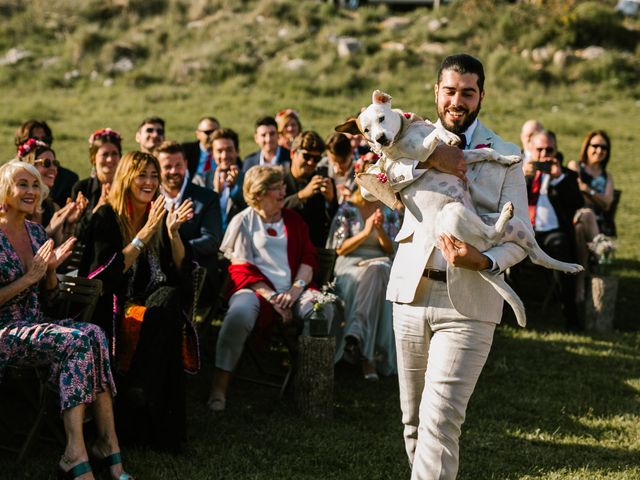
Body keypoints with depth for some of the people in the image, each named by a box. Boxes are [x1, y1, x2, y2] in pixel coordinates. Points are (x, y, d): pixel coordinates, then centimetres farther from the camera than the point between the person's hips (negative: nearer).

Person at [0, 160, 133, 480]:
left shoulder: (36, 232, 12)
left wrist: (51, 269, -3)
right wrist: (29, 277, -15)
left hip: (36, 325, 6)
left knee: (94, 335, -24)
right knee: (78, 341, -30)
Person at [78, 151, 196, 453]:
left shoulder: (159, 216, 12)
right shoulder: (106, 218, -3)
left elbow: (182, 269, 6)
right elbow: (111, 272, -15)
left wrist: (173, 232, -10)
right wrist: (147, 230, -19)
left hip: (148, 299, 4)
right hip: (112, 304, -4)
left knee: (170, 297, -32)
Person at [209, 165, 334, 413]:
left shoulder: (293, 220, 21)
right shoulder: (243, 221, 8)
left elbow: (309, 257, 13)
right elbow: (242, 268, -1)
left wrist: (296, 288, -7)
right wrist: (271, 297, -12)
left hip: (291, 289, 4)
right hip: (255, 289, -3)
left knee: (323, 308, -29)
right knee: (240, 313, -38)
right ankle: (219, 385, -32)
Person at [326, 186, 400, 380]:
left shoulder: (390, 212, 15)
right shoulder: (347, 209, 8)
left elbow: (391, 250, 9)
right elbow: (340, 248, 1)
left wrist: (380, 230, -10)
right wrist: (365, 232, -13)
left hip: (379, 265, 2)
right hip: (350, 265, -2)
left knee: (376, 272, -38)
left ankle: (356, 332, -48)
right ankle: (367, 356, -44)